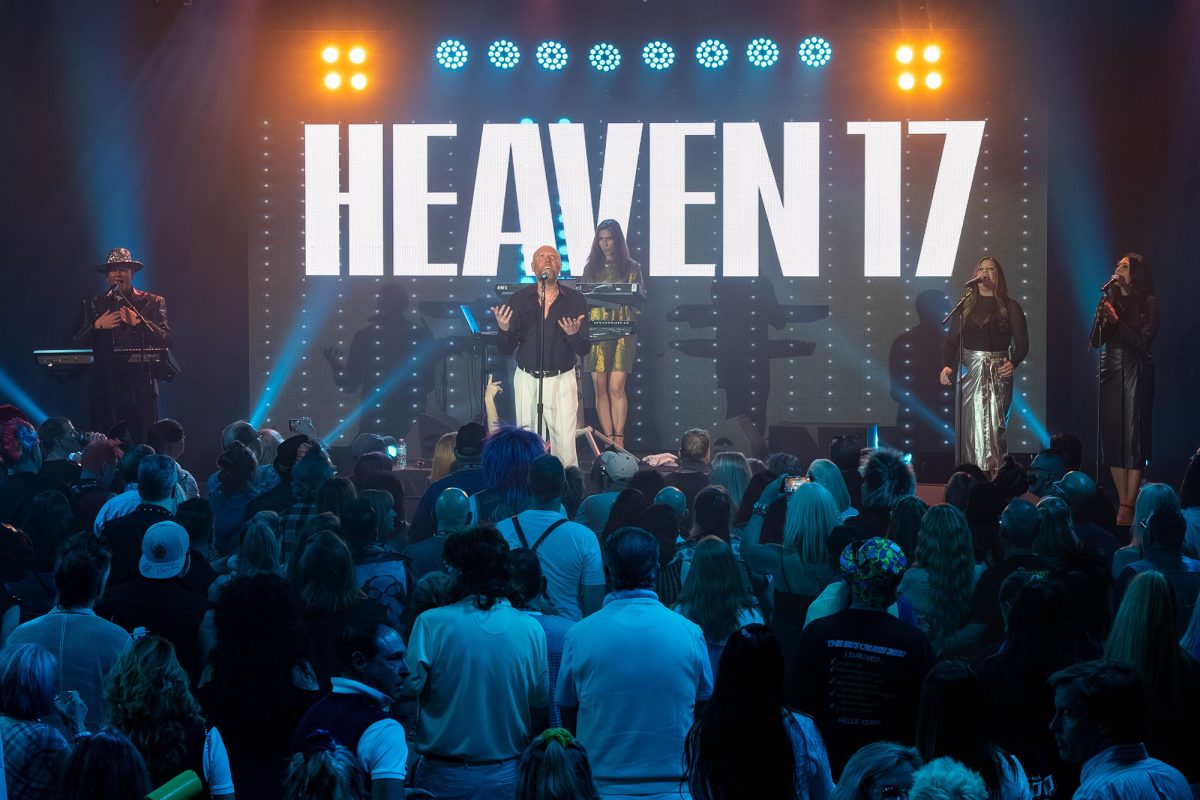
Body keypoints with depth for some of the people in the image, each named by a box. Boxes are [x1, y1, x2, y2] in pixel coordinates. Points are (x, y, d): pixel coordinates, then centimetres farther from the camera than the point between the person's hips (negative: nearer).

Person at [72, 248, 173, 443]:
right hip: (105, 386, 2)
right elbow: (76, 339, 10)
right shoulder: (94, 305, 15)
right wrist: (97, 325, -6)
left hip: (140, 385, -2)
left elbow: (165, 340, -3)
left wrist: (138, 322, -15)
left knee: (144, 440, -7)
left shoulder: (152, 303, 8)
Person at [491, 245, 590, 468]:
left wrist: (574, 334, -22)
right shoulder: (519, 300, 3)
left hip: (562, 380, -1)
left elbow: (584, 350, 0)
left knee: (565, 447, -8)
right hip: (527, 380, 1)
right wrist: (504, 330, -18)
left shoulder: (575, 300, 1)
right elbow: (506, 350, 3)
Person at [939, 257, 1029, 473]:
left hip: (999, 373, -2)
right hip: (970, 372, 2)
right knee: (972, 424, -2)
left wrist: (1013, 362, -18)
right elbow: (952, 340, 7)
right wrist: (947, 366, -10)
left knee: (995, 424, -7)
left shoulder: (1010, 307, 7)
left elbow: (1022, 343, 1)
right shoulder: (965, 306, 12)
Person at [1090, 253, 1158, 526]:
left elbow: (1143, 342, -11)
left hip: (1135, 373, -5)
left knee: (1133, 436, -7)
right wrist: (1102, 318, -10)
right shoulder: (1110, 300, 10)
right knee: (1112, 436, 3)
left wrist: (1117, 321, -14)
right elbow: (1095, 341, 6)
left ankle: (1128, 507, -9)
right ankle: (1122, 503, 9)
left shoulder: (1148, 304, -3)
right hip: (1110, 372, 5)